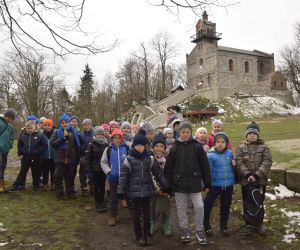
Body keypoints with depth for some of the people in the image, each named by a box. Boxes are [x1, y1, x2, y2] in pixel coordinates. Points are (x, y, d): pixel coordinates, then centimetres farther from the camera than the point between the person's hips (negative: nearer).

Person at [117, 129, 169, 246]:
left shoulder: (150, 159, -1)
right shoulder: (129, 159, -5)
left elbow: (158, 173, 3)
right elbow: (124, 176, -5)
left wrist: (166, 186, -1)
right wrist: (121, 191, -10)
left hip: (147, 190, 2)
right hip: (134, 191, -1)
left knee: (147, 213, 12)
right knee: (137, 213, 10)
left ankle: (147, 234, 28)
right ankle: (139, 235, 26)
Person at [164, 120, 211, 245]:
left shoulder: (197, 147, -4)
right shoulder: (174, 148, -1)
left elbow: (205, 166, -2)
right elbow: (168, 168, 1)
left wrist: (207, 184, -2)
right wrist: (167, 184, -1)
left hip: (195, 182, -1)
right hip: (179, 183, 1)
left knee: (199, 206, -2)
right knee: (181, 208, 11)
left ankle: (199, 230, 20)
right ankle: (184, 230, 29)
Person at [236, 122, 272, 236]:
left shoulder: (264, 147, 1)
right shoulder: (241, 148, 3)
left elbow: (267, 162, -9)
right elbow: (239, 163, -6)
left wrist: (256, 175, -19)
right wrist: (247, 174, -20)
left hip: (260, 180, 0)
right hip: (246, 180, 1)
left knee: (259, 203, 10)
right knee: (247, 204, 9)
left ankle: (259, 224, 28)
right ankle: (249, 224, 25)